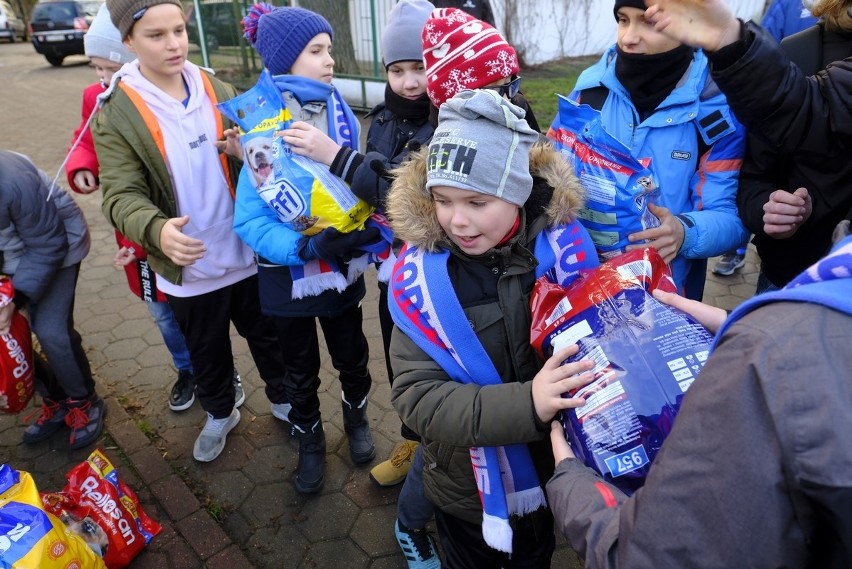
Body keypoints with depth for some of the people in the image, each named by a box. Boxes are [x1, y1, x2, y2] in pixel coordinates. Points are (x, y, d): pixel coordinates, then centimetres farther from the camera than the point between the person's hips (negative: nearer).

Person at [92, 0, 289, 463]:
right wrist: (156, 229, -38)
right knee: (206, 352, 20)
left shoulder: (218, 91, -1)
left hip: (248, 253, 2)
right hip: (189, 268, -1)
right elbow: (122, 195, -16)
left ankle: (284, 398, 46)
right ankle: (219, 414, 47)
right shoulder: (114, 115, -10)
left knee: (269, 336, 19)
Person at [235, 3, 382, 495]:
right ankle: (310, 441, 46)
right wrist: (308, 247, -33)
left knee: (352, 356, 22)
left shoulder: (340, 112, -8)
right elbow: (250, 220, -22)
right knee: (301, 371, 19)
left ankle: (357, 417, 52)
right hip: (290, 272, -2)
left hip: (343, 264, 3)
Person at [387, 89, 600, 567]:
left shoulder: (563, 245, -18)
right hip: (466, 489, -1)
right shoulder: (421, 272, -21)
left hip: (552, 475, 2)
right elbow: (415, 394, -24)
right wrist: (525, 404, -38)